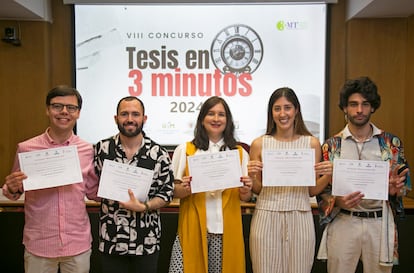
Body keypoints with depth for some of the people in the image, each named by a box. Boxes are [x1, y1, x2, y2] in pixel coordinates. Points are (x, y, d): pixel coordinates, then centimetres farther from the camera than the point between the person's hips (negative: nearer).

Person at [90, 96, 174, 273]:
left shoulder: (159, 153, -5)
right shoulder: (101, 149, -1)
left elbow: (166, 193, -3)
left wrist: (143, 207, -18)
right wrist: (97, 193, -9)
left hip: (147, 242, 0)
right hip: (111, 240, 1)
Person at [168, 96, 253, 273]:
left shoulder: (240, 152, 8)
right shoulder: (184, 150, 4)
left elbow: (246, 197, 12)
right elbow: (173, 191, 5)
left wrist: (245, 190, -10)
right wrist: (184, 189, -15)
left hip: (226, 229, 1)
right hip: (192, 227, -1)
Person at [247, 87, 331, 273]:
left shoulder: (312, 143, 2)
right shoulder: (259, 144, 0)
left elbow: (312, 190, 7)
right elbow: (257, 190, 6)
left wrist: (327, 176, -11)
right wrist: (252, 176, -13)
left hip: (300, 218, 1)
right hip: (266, 217, 0)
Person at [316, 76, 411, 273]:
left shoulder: (391, 143, 3)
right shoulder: (331, 145, 0)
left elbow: (403, 183, 9)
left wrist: (394, 188, -13)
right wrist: (338, 201, -18)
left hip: (379, 223, 1)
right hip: (343, 222, -1)